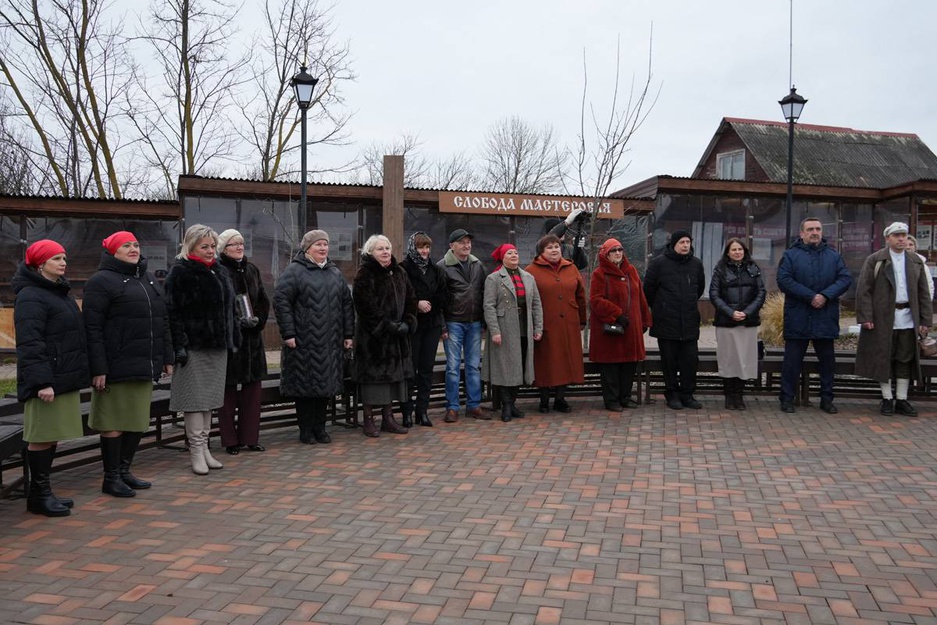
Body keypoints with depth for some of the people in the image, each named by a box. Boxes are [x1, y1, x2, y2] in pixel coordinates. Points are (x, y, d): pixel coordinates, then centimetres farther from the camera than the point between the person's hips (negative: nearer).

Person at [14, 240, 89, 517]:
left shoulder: (60, 292, 19)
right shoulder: (30, 297, -11)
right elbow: (29, 343, -18)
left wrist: (78, 375, 21)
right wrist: (42, 382, -23)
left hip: (64, 378, 9)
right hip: (46, 381, -9)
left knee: (52, 436, 12)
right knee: (42, 437, -2)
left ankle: (43, 492, 21)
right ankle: (39, 495, 7)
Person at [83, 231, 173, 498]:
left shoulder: (149, 280, 18)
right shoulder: (101, 281, -5)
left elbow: (163, 322, 20)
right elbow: (93, 328, -12)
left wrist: (167, 358, 15)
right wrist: (98, 369, -18)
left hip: (145, 367, 7)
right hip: (117, 368, -7)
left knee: (138, 421, 13)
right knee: (114, 423, 1)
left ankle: (124, 470, 27)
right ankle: (111, 478, 14)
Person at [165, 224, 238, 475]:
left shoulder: (220, 271, 15)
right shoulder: (180, 273, -7)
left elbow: (228, 308, 21)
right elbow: (173, 312, -13)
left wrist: (234, 338, 16)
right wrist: (179, 345, -20)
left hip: (217, 346, 7)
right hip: (193, 347, -7)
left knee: (210, 397, 11)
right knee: (195, 397, -3)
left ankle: (204, 447, 20)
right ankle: (196, 450, 5)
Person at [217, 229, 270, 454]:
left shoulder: (251, 269, 13)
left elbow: (264, 300, 15)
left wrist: (258, 319, -1)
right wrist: (235, 322, -16)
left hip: (252, 338, 6)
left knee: (253, 388, 7)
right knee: (228, 390, 1)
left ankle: (250, 438, 17)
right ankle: (230, 441, 11)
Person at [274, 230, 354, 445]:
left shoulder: (335, 273, 15)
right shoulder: (294, 271, -4)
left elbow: (346, 303, 17)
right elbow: (280, 300, -10)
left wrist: (348, 334, 12)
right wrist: (288, 333, -15)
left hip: (330, 342, 5)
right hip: (304, 341, -5)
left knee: (327, 384, 9)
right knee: (305, 384, 1)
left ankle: (320, 427, 21)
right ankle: (305, 429, 14)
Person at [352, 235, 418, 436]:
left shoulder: (399, 273, 12)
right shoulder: (365, 274, -9)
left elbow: (410, 300, 12)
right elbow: (365, 306, -17)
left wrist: (407, 323, -2)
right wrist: (387, 325, -18)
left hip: (397, 335, 7)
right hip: (372, 335, -7)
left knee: (394, 373, 10)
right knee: (373, 374, -2)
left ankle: (388, 418, 20)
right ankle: (369, 420, 8)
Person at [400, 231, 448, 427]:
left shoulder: (436, 270, 12)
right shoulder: (403, 269, -5)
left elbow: (442, 297, 10)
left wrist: (430, 305, -6)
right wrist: (417, 304, -18)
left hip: (432, 325, 5)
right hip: (412, 325, -5)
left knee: (427, 369, 7)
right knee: (410, 369, -1)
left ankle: (423, 411, 14)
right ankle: (407, 412, 6)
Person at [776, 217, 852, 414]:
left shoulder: (833, 255, 10)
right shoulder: (791, 255, 0)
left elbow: (845, 279, 1)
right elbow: (784, 280, -12)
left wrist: (825, 296, -15)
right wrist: (810, 296, -17)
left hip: (826, 318, 3)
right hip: (797, 318, -3)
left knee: (827, 359, 11)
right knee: (792, 359, 1)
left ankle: (826, 399, 21)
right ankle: (787, 398, 10)